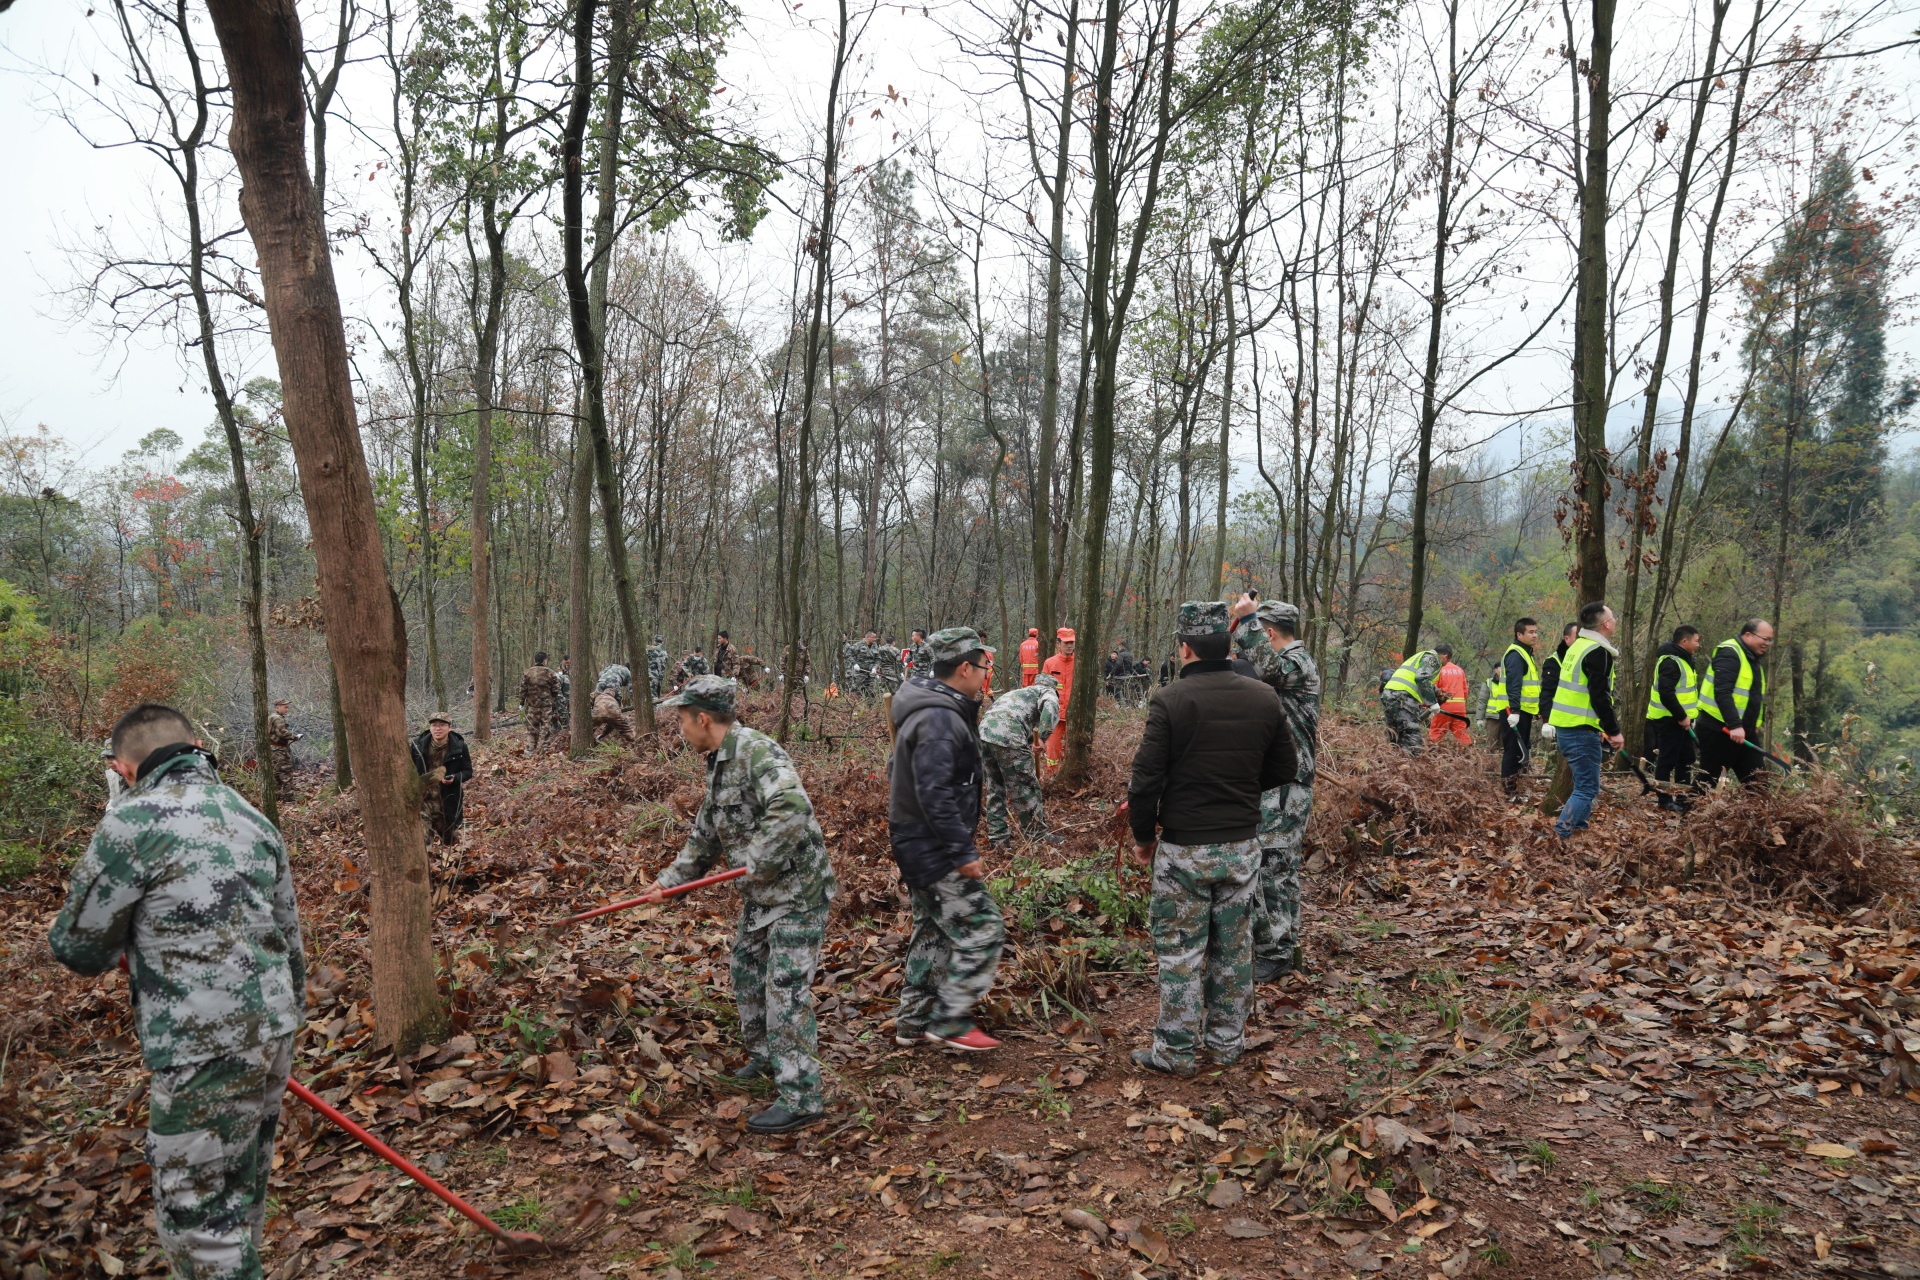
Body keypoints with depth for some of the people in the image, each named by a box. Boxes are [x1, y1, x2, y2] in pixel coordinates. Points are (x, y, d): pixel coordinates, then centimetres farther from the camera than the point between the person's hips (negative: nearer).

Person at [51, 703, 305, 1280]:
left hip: (206, 1055, -7)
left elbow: (77, 946, -4)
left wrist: (121, 945, 18)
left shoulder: (133, 821, -12)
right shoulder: (252, 818, 10)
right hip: (274, 1035, 8)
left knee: (195, 1213, 5)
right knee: (241, 1189, 21)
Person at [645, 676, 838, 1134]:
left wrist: (756, 860, -29)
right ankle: (766, 1058, 43)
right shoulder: (719, 763, 10)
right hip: (760, 893, 10)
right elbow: (705, 835, 22)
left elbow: (792, 808, -38)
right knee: (747, 974, 22)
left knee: (785, 991, -8)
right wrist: (670, 879, 19)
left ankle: (801, 1099, 2)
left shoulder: (757, 752, -22)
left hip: (797, 892, -10)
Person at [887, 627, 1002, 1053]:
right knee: (982, 930, -4)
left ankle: (913, 1021, 27)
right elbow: (935, 794, -28)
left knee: (933, 931, 19)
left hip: (918, 845, 11)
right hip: (935, 850, -11)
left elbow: (898, 772, 21)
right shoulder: (939, 719, -23)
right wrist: (963, 852, -24)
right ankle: (951, 1021, 5)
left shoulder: (925, 709, 12)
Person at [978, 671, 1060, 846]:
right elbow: (1050, 707, -10)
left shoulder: (1017, 693, 40)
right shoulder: (1047, 692, 18)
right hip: (1008, 736, -7)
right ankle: (1037, 838, 16)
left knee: (995, 788, 21)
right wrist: (1042, 736, -14)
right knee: (1026, 789, 6)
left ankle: (997, 837, 27)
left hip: (984, 732, 7)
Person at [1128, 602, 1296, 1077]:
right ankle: (1227, 1041, 29)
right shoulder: (1264, 699, -1)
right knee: (1234, 946, 16)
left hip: (1184, 847, -5)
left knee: (1180, 949, 7)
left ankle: (1176, 1051, 15)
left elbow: (1146, 780, -16)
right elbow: (1284, 770, 8)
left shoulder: (1170, 700, -16)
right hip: (1243, 845, 5)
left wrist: (1143, 836, -1)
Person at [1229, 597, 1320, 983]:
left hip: (1284, 787, -10)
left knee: (1270, 866, -8)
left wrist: (1247, 618, -27)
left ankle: (1274, 953, 0)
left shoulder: (1299, 661, -14)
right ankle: (1283, 944, 26)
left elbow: (1266, 667, -35)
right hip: (1270, 782, 10)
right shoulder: (1284, 664, 17)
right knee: (1279, 866, 16)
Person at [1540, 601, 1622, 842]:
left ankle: (1577, 830, 22)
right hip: (1580, 731, -10)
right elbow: (1600, 697, -19)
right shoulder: (1598, 651, -14)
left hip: (1564, 726, 10)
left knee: (1585, 785, 19)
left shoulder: (1578, 646, 16)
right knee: (1587, 789, -7)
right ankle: (1560, 837, -12)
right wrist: (1614, 731, -13)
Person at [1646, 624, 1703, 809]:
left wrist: (1685, 716, 13)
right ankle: (1665, 801, 5)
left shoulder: (1684, 660, 16)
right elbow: (1666, 693, -27)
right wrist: (1681, 716, -22)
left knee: (1686, 760, 16)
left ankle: (1682, 799, 24)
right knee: (1667, 761, -2)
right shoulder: (1670, 661, -18)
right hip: (1669, 720, -11)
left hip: (1681, 719, 11)